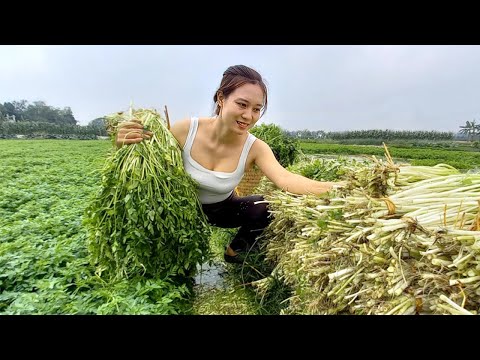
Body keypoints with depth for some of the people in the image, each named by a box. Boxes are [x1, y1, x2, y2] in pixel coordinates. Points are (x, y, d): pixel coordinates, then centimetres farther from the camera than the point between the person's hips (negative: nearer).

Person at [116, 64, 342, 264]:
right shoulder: (186, 130, -25)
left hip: (223, 210, 1)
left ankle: (235, 252, 11)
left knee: (268, 207, -22)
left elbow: (285, 178, -37)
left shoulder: (255, 148, -22)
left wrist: (330, 188, -54)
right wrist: (126, 147, -36)